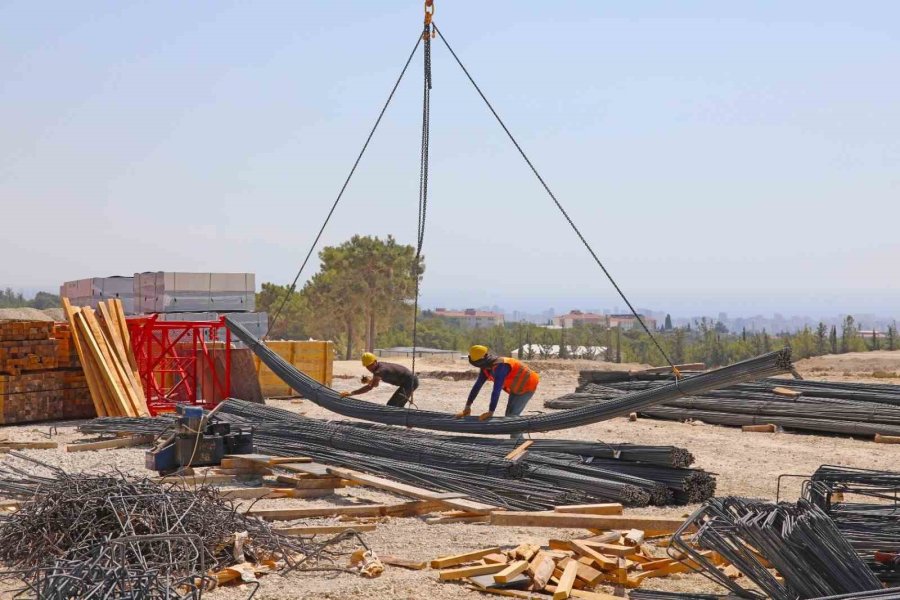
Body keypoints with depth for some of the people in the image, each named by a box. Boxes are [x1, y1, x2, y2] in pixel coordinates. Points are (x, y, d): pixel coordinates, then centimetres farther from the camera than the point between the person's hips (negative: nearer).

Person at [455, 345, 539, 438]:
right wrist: (467, 407, -7)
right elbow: (477, 386, -5)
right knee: (509, 415, 11)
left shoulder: (500, 366, -36)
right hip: (516, 388, 10)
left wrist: (490, 412, -40)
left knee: (512, 415, -14)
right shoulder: (486, 368, -7)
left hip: (527, 386, -9)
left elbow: (496, 391, -40)